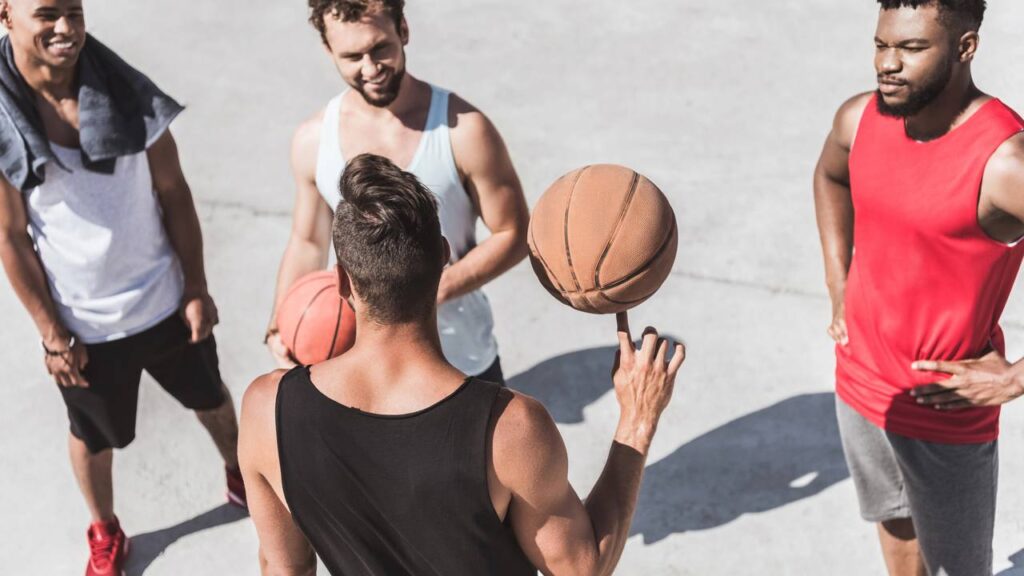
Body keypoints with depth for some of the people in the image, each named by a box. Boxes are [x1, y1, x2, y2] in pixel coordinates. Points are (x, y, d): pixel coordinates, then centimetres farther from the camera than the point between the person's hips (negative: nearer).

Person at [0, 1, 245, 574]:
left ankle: (240, 476, 55)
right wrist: (52, 334, -9)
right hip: (84, 325, -2)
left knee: (210, 398, 25)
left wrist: (197, 289, -3)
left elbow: (174, 193, -5)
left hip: (165, 303, 2)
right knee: (93, 436, 21)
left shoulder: (126, 91, -15)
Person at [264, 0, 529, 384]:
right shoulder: (313, 141, -9)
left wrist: (437, 290, -25)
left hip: (462, 361, -2)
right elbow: (308, 243, 4)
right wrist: (280, 327, -11)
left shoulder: (463, 131, -19)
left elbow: (513, 234, -11)